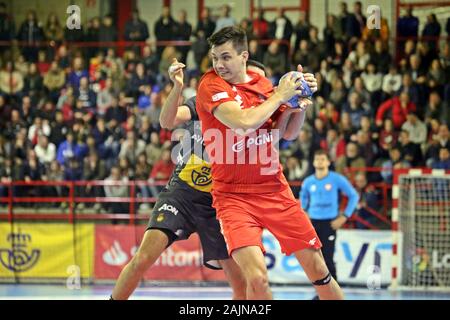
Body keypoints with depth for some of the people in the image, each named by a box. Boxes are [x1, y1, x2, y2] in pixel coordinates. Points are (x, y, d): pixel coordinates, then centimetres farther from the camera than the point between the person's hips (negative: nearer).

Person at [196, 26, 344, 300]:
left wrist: (301, 102, 0)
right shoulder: (211, 85, -11)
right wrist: (280, 95, -13)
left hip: (276, 190, 5)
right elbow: (245, 122, -27)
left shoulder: (262, 83, 6)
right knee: (257, 277, -23)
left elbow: (287, 132, 17)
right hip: (234, 196, -5)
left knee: (317, 269, 5)